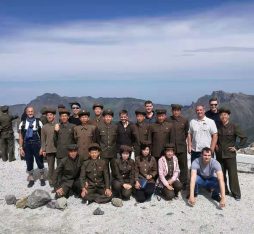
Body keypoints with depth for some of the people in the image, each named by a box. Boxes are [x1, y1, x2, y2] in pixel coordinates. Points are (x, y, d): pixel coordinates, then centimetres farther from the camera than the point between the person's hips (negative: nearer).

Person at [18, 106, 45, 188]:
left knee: (40, 162, 7)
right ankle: (31, 179, 24)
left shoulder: (38, 122, -3)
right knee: (29, 163, 9)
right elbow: (20, 137, 6)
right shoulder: (22, 123, 3)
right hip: (27, 145, 2)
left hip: (37, 145, -2)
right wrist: (21, 148, 1)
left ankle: (42, 178, 25)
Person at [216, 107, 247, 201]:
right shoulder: (218, 127, 3)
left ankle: (236, 193, 12)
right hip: (219, 154, 4)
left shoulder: (233, 127, -7)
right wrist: (215, 145, 8)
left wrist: (237, 147, -7)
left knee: (233, 174, 0)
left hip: (230, 154, -4)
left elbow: (244, 137, -4)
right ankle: (224, 191, 25)